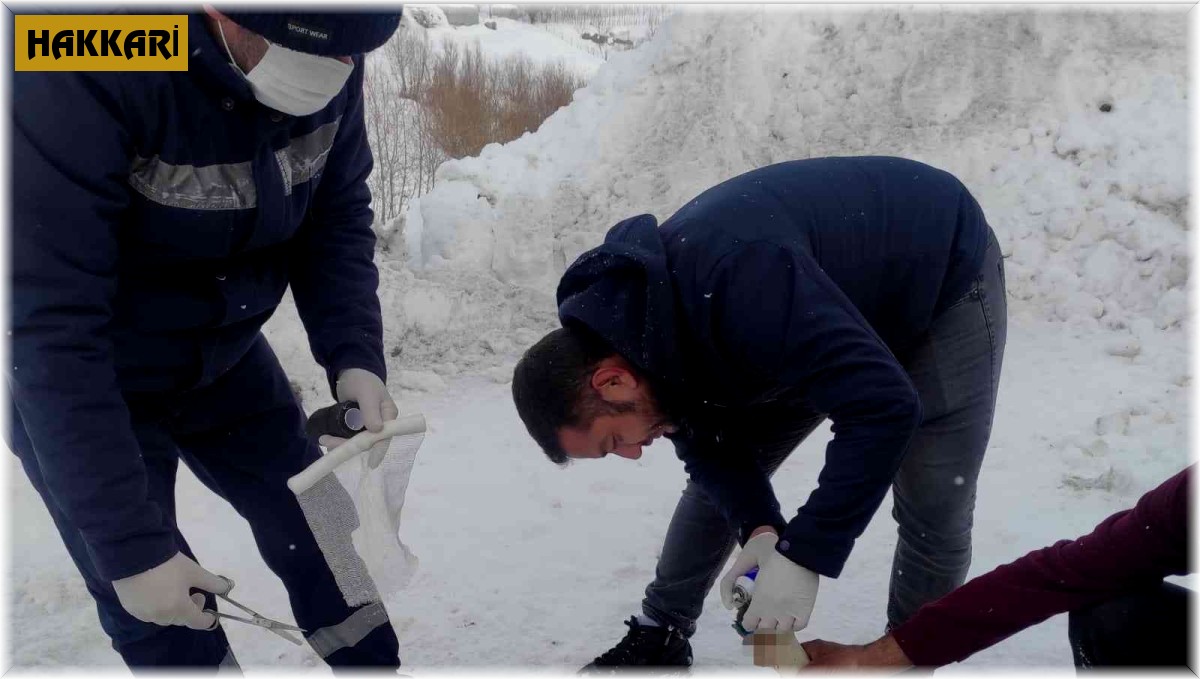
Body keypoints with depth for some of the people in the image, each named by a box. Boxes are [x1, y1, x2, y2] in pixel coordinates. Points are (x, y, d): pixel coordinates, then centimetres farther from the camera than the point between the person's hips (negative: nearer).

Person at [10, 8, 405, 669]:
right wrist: (129, 546, -31)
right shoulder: (80, 75, -34)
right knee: (162, 622, 0)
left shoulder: (330, 61, -17)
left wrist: (355, 359, -23)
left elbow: (337, 218, -6)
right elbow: (53, 330, -33)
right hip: (80, 387, -4)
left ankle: (372, 661, 39)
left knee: (317, 531, 14)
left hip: (224, 355, 5)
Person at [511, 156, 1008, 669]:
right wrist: (759, 528, -24)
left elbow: (885, 405, -44)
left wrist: (803, 554, -38)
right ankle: (660, 637, 20)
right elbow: (709, 441, -7)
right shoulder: (619, 318, -16)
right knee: (719, 480, 4)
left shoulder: (736, 284, -44)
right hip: (844, 295, 6)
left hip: (945, 277, -6)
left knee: (931, 511, -10)